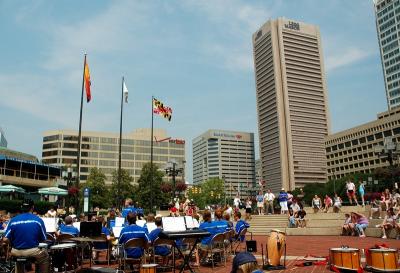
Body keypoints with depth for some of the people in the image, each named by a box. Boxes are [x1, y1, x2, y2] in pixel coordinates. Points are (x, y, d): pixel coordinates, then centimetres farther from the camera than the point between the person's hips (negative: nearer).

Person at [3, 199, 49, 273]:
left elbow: (5, 239, -7)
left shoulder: (13, 220, -5)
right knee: (45, 256, 28)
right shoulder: (38, 220, -10)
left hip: (16, 253, 3)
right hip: (33, 252, -2)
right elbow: (43, 239, -3)